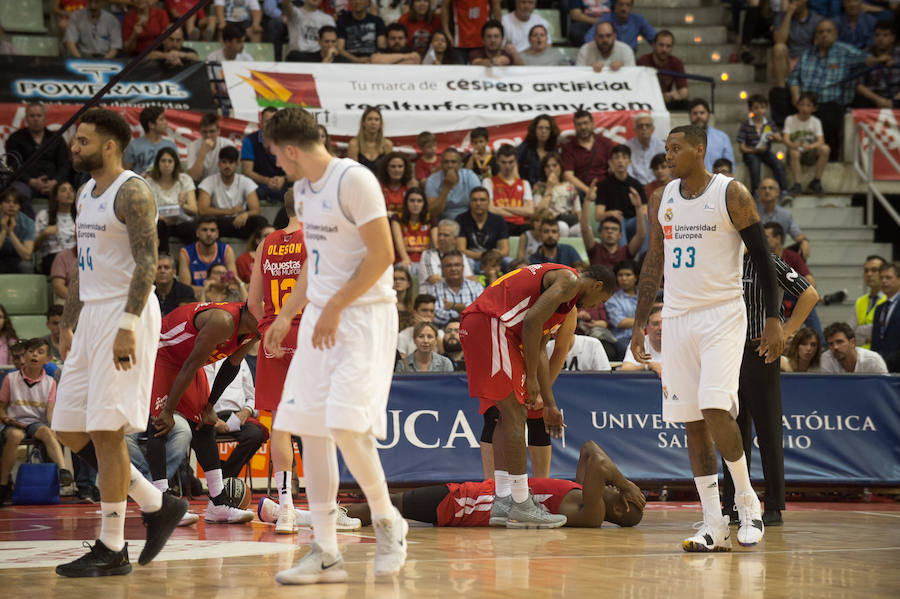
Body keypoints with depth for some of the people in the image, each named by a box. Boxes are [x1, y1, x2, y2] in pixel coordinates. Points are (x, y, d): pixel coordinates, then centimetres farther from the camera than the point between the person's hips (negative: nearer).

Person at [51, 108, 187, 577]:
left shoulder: (132, 192, -11)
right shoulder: (86, 195, 17)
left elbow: (146, 263, -18)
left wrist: (128, 326, -25)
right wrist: (67, 325, 21)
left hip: (125, 313, -10)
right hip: (91, 316, 10)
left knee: (105, 431, -10)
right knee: (69, 431, 7)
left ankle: (112, 550, -4)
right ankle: (157, 505, 17)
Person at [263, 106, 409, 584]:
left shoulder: (354, 180, -14)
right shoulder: (303, 189, 14)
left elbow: (382, 254, -17)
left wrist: (335, 307, -18)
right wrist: (286, 316, 20)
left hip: (364, 316, -9)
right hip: (320, 318, 9)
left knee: (346, 425, -19)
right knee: (310, 429, 3)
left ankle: (388, 522, 5)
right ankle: (325, 554, 7)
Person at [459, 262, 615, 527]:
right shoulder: (569, 280, -5)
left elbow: (540, 350, 29)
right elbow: (532, 321, -17)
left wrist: (549, 404, 29)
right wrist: (531, 377, -13)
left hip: (473, 326, 11)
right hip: (489, 323, -11)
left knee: (511, 414, 13)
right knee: (514, 414, -9)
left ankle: (502, 503, 11)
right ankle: (521, 506, -9)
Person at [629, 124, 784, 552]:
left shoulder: (731, 194, -6)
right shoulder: (661, 199, 10)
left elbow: (762, 256, -5)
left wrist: (773, 319, -10)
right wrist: (640, 323, 14)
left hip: (722, 315, -5)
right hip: (677, 318, 6)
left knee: (716, 410, -19)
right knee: (692, 421, 2)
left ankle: (748, 503, 0)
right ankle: (714, 527, 5)